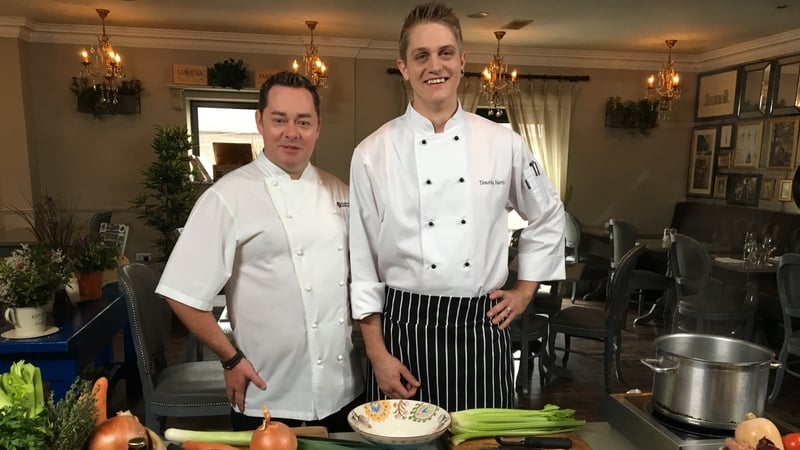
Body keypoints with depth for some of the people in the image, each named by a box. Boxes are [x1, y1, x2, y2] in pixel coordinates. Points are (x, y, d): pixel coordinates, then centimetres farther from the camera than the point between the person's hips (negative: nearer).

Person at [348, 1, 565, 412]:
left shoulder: (504, 144, 0)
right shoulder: (372, 153, -5)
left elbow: (547, 217, 15)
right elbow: (361, 261, -2)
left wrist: (525, 290, 11)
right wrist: (376, 352, -3)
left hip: (481, 329, 2)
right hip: (404, 329, -1)